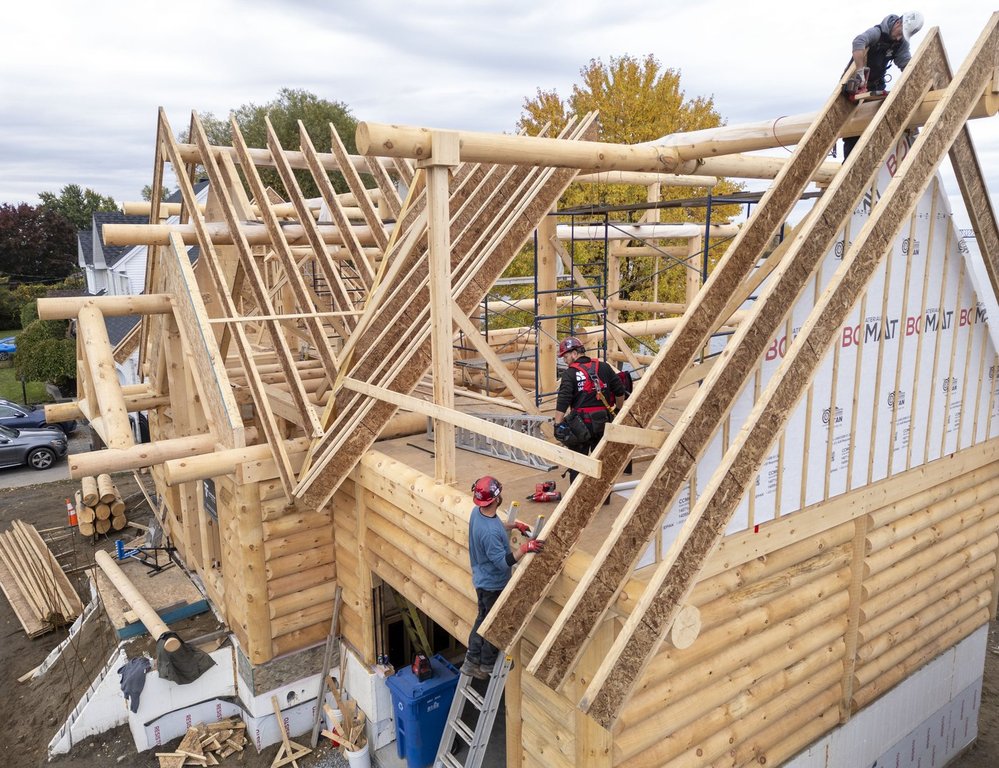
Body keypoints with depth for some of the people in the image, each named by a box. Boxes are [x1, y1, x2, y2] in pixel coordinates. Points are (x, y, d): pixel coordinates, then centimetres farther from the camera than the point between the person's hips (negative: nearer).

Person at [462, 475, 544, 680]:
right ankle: (487, 667, 34)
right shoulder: (489, 532, -38)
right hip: (494, 585, -8)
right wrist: (525, 548, -30)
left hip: (482, 580, 8)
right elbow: (503, 562, -31)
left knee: (483, 618, 25)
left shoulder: (477, 512, -9)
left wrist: (513, 525, 7)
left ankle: (472, 661, 38)